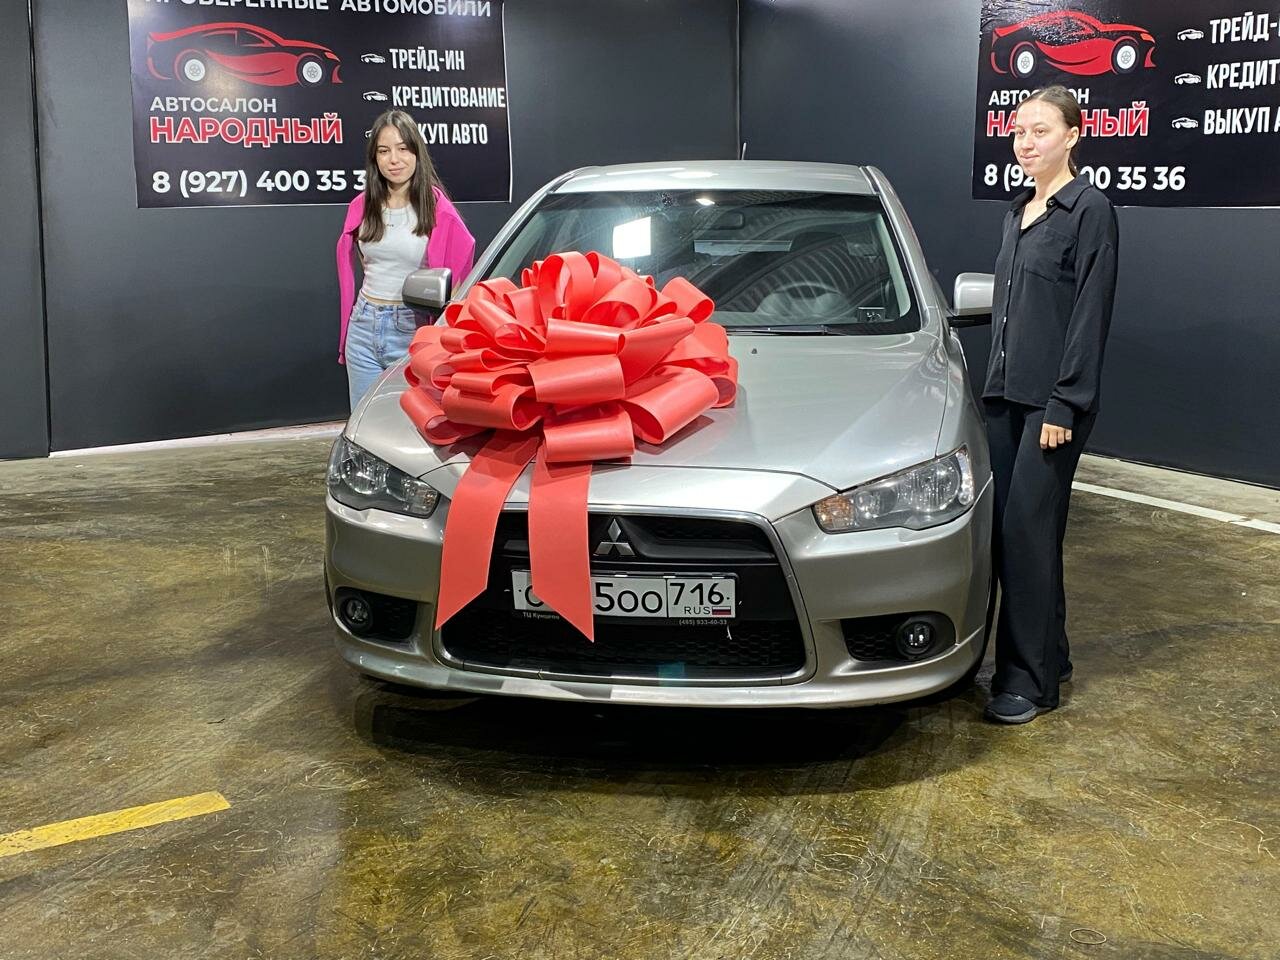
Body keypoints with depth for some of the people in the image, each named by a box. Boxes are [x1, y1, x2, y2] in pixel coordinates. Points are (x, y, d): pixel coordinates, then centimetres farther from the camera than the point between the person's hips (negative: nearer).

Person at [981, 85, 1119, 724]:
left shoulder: (1089, 210, -8)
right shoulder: (1019, 210, 15)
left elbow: (1090, 314, -13)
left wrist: (1064, 405, -17)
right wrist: (996, 383, 15)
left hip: (1052, 400, -8)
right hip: (1006, 393, 8)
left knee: (1028, 530, -8)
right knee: (1009, 530, 9)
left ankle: (1030, 681, 1)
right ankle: (1048, 655, 22)